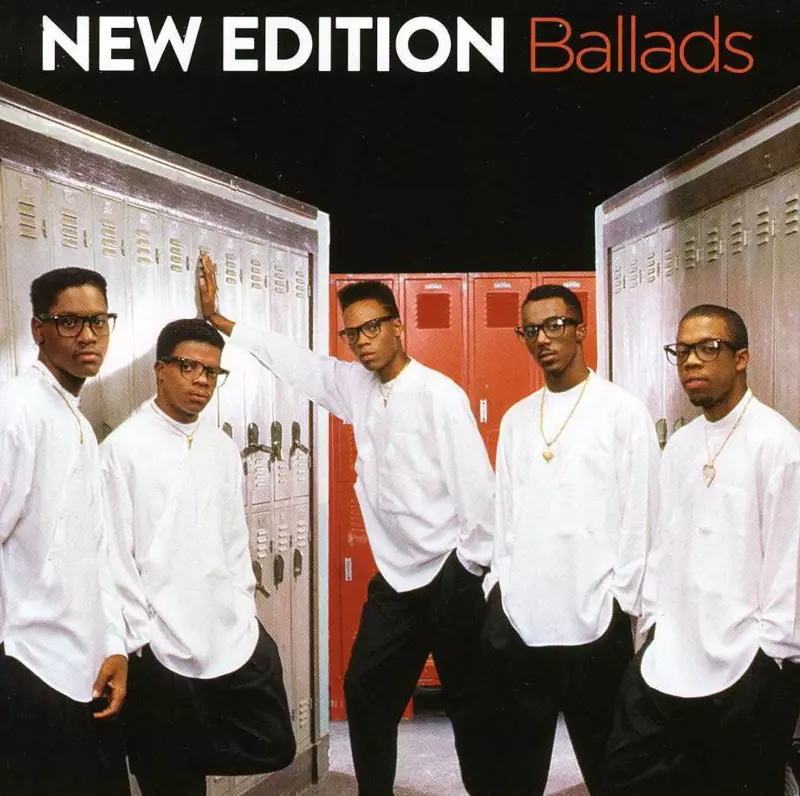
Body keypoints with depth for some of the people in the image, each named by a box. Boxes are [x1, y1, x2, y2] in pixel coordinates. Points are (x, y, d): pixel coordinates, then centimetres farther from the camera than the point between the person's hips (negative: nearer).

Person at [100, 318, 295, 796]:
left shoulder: (223, 448, 10)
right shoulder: (123, 448, -7)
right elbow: (115, 555, -8)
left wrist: (246, 616, 9)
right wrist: (140, 640, -9)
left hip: (236, 639, 5)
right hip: (161, 648, -5)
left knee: (273, 747, 10)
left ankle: (188, 756, 29)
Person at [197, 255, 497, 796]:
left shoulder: (439, 393, -14)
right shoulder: (356, 386, 4)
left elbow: (477, 482, -14)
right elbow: (291, 358, 13)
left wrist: (476, 568, -11)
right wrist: (217, 319, 13)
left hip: (450, 578, -7)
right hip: (396, 576, 7)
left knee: (471, 705, 4)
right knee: (366, 694, 14)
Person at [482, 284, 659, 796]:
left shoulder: (624, 411, -3)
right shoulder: (516, 418, 12)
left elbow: (639, 514, -5)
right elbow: (505, 510, 13)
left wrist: (620, 602, -7)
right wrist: (498, 585, 5)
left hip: (594, 620, -4)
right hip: (519, 619, 5)